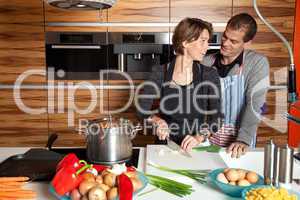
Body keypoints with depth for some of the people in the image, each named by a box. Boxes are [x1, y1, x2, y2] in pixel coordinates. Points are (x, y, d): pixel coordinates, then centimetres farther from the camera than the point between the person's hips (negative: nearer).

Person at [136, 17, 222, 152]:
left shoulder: (209, 75, -2)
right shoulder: (160, 73, -3)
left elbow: (216, 117, -4)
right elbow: (142, 109, 1)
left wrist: (200, 137, -18)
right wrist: (157, 121, -17)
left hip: (195, 147, 0)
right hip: (165, 144, 0)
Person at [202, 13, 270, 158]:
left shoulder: (258, 63, -7)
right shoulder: (206, 63, 0)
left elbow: (254, 104, -14)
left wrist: (243, 140, -22)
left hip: (238, 137, -2)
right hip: (208, 135, 2)